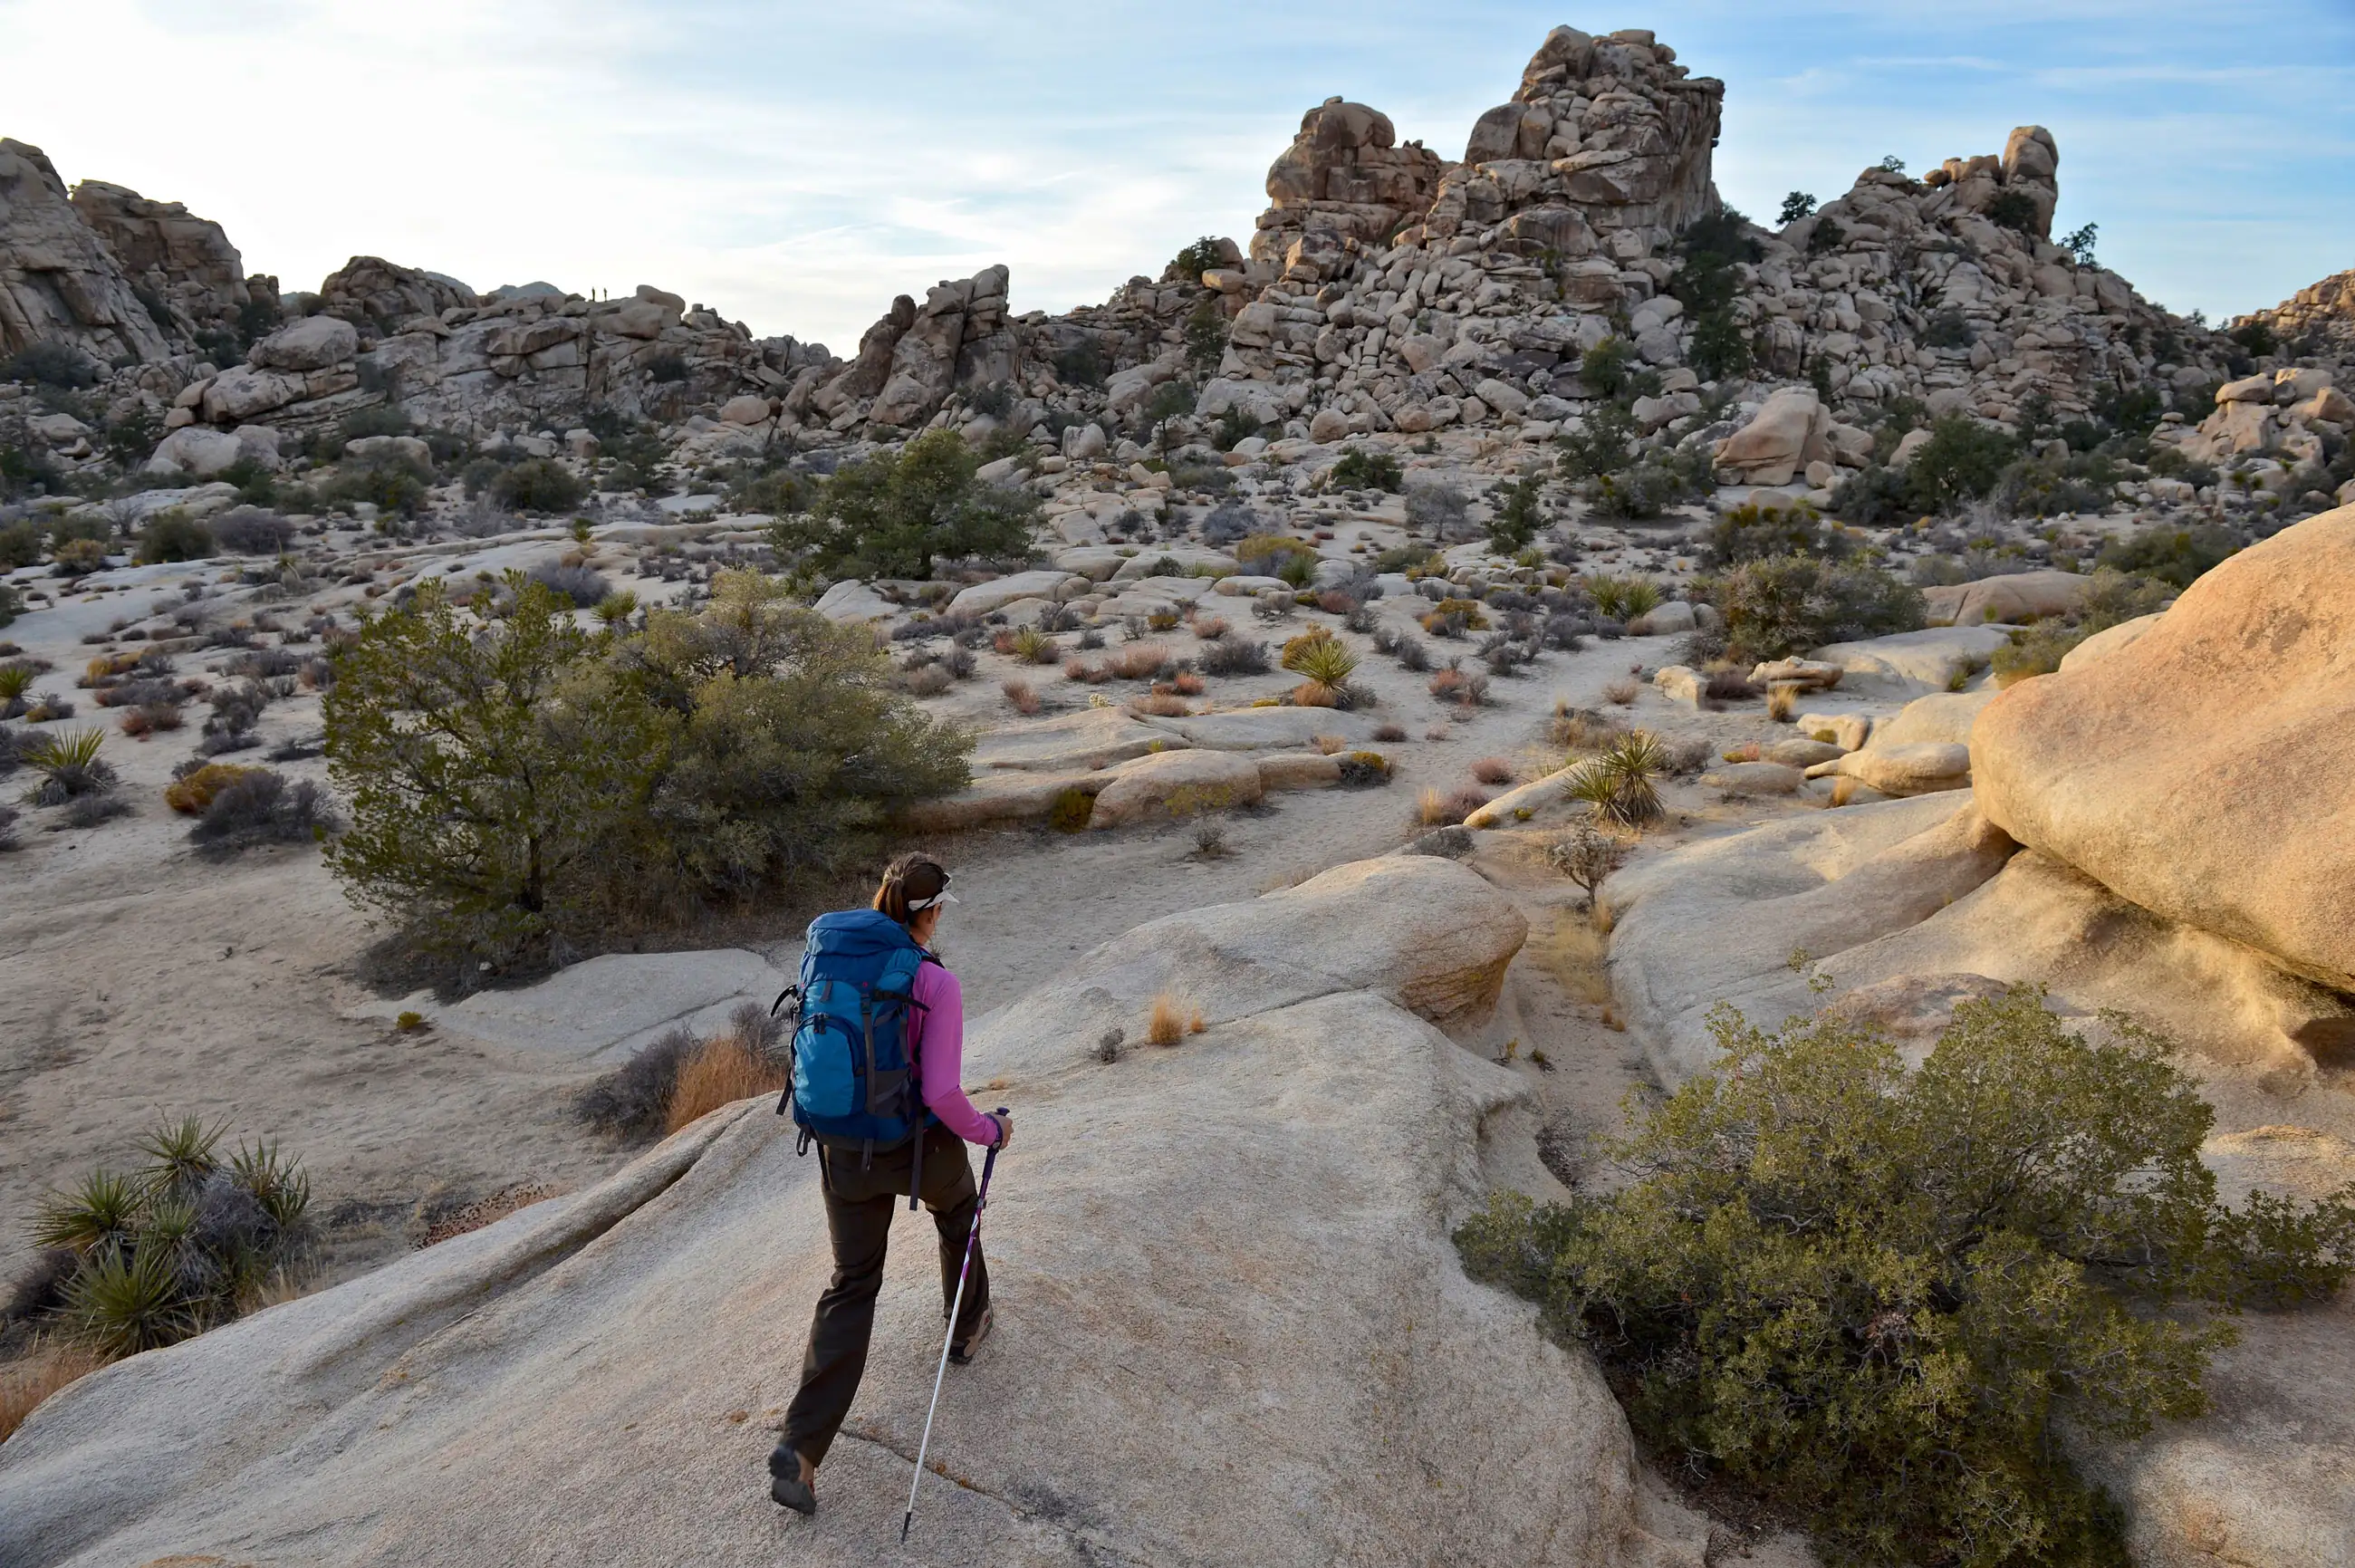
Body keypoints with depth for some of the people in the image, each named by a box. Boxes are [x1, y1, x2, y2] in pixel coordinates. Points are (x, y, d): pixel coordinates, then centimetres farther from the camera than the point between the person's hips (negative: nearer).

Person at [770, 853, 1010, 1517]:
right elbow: (942, 1094, -25)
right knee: (958, 1212, 32)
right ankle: (966, 1328, 53)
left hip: (845, 1147, 4)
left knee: (851, 1287, 13)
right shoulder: (937, 984, -21)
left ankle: (801, 1449, 2)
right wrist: (990, 1131, -6)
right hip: (922, 1144, -3)